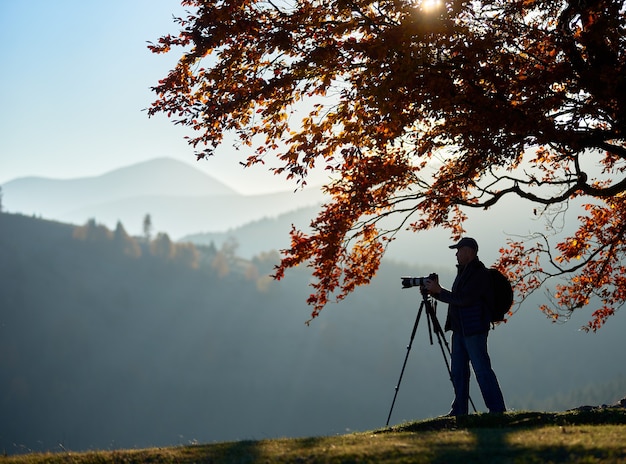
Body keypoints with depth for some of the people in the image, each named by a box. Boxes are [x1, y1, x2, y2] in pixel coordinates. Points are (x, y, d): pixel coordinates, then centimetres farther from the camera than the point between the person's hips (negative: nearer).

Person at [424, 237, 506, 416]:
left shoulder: (479, 273, -14)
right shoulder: (463, 271, 16)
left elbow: (463, 299, -21)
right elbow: (454, 299, 20)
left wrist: (439, 290, -14)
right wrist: (434, 292, 8)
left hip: (474, 330, -10)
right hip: (459, 329, 10)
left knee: (482, 369, -8)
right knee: (458, 370, 9)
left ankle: (497, 410, -5)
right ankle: (459, 410, 14)